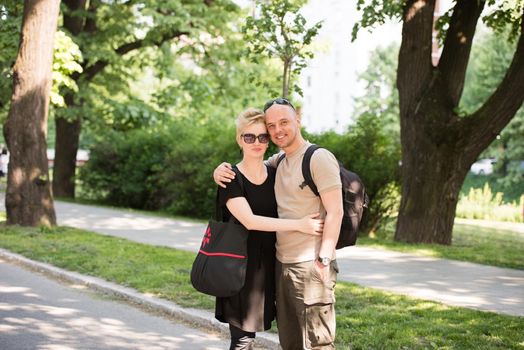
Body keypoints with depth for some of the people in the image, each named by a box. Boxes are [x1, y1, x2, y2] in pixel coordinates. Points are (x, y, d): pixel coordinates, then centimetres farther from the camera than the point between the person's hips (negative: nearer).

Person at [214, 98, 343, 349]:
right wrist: (221, 170, 3)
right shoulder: (278, 162, 14)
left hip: (310, 265, -8)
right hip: (282, 263, 8)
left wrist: (324, 259, -20)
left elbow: (335, 212, -14)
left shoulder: (319, 158, -9)